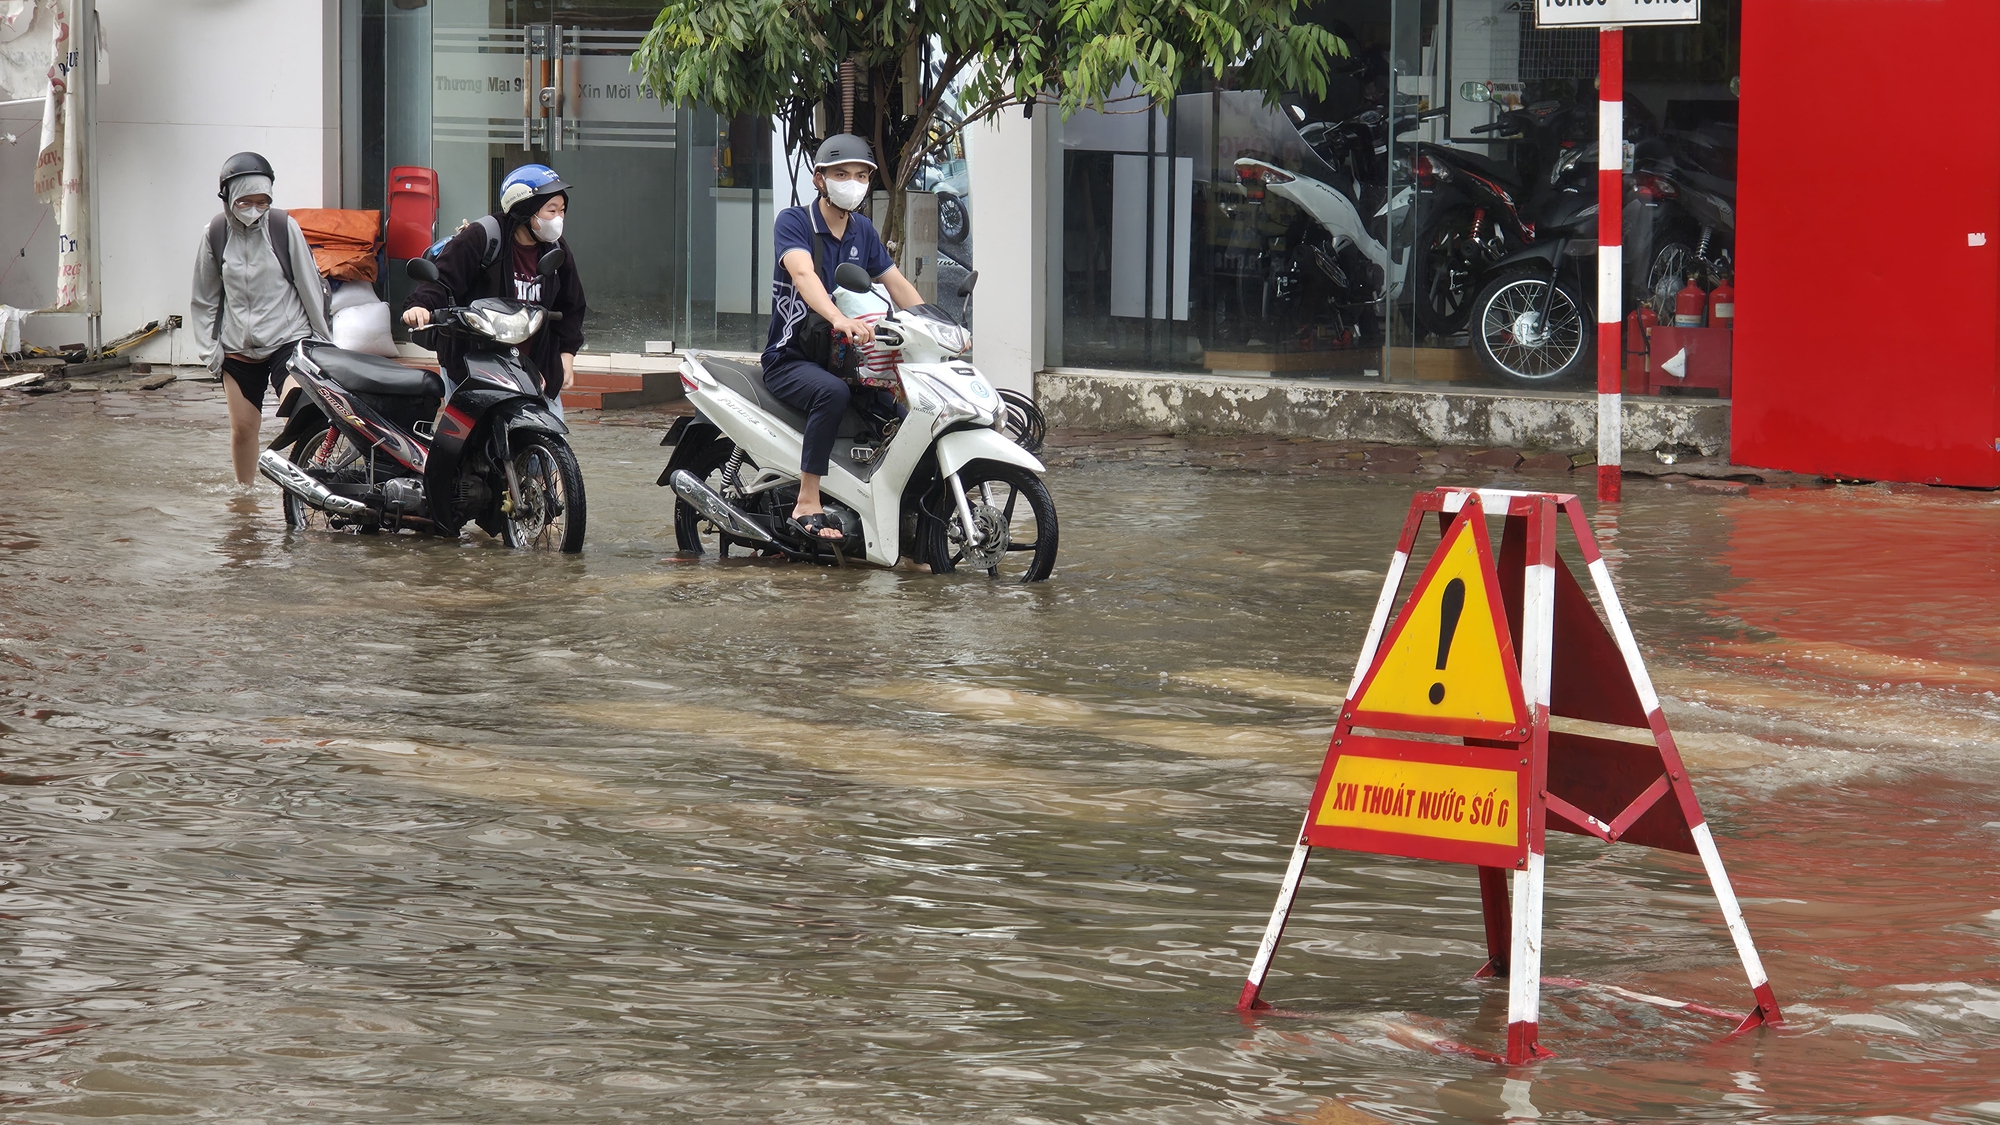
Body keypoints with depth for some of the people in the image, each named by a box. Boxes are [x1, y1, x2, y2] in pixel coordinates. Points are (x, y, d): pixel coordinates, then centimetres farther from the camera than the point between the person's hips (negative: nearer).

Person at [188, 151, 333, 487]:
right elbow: (204, 299, 11)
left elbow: (309, 285, 1)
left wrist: (324, 339, 5)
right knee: (242, 428, 6)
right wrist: (209, 349, 5)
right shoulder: (215, 234, 0)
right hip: (237, 348, 3)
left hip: (288, 338, -3)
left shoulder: (284, 227, -6)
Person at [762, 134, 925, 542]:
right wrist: (840, 319, -47)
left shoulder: (863, 231, 12)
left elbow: (897, 285, 13)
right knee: (833, 392, -37)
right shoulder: (793, 222, -10)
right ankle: (807, 505, -35)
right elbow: (803, 274, -28)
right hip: (791, 359, -7)